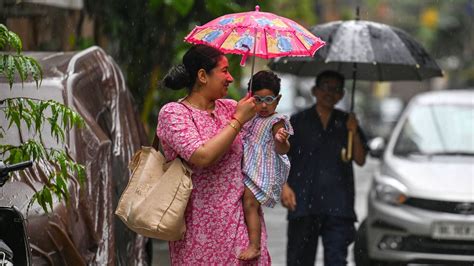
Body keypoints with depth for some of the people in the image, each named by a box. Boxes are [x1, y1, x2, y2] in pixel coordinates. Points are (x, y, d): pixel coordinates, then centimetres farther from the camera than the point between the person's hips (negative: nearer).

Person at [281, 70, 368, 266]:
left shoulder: (346, 123, 14)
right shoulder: (298, 122, 8)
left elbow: (360, 160, 9)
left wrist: (354, 133, -6)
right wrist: (283, 185, -9)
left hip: (338, 205, 1)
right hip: (303, 203, -1)